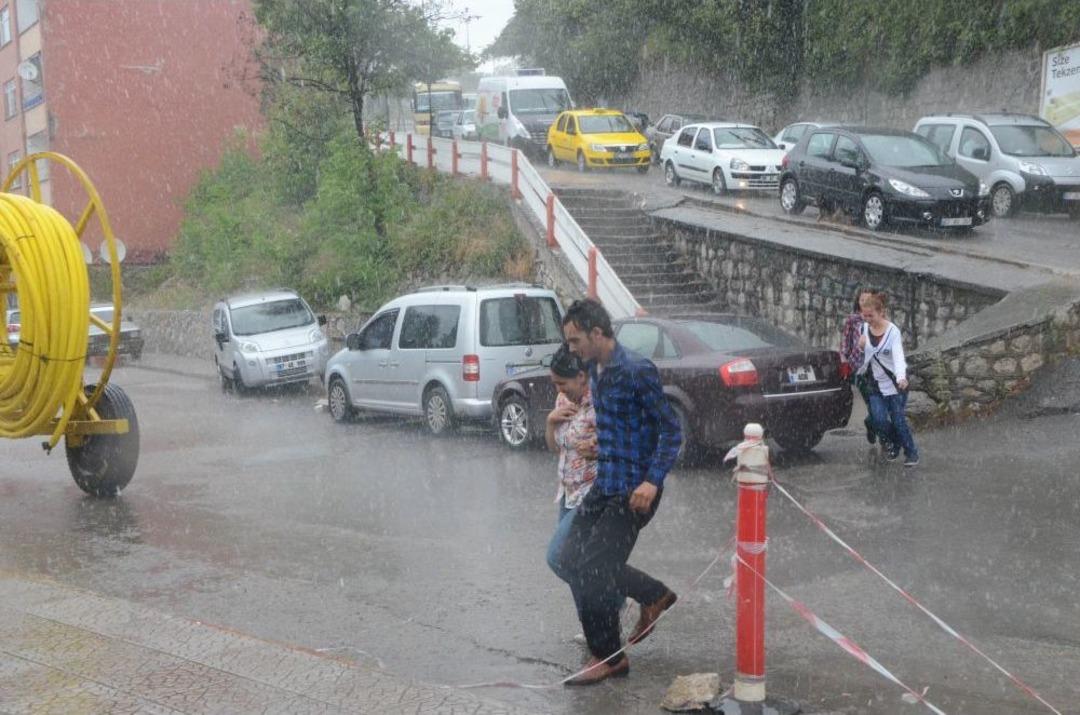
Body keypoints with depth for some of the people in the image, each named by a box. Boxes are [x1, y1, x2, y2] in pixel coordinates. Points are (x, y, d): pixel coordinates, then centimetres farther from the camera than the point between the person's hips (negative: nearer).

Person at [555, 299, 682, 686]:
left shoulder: (637, 371, -19)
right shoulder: (596, 369, 9)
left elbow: (670, 429, -18)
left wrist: (653, 481, -26)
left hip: (634, 490, -9)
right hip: (605, 483, 9)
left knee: (593, 570, -6)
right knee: (570, 557, 12)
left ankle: (609, 658, 11)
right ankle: (655, 595, 26)